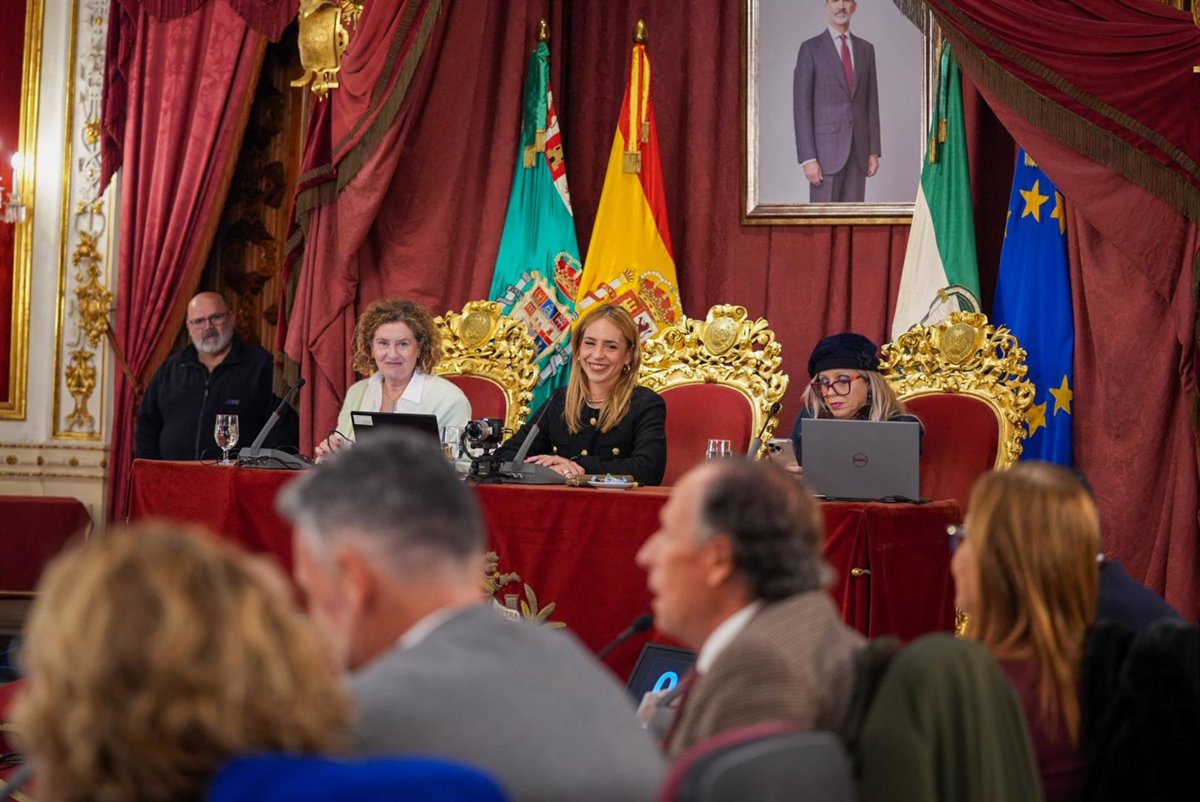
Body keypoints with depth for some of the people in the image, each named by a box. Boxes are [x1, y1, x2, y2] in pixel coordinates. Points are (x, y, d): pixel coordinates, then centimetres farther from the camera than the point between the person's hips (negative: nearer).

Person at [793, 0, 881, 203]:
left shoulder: (866, 49, 13)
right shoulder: (811, 49, -2)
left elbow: (871, 102, 15)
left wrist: (874, 151, 8)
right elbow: (802, 106, -6)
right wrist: (808, 158, -13)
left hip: (858, 149, 4)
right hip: (827, 147, -4)